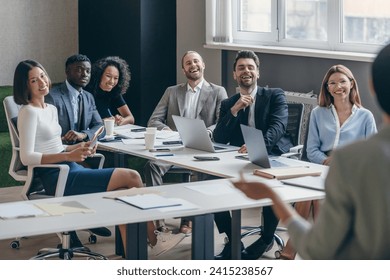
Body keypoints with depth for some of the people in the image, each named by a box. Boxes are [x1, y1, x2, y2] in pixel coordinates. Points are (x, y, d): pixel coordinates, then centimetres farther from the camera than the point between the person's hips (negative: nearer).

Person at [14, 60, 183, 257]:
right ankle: (151, 233, 1)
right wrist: (68, 156, -24)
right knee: (131, 177, -14)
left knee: (124, 193, -11)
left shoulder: (51, 109, 18)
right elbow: (26, 157, -17)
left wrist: (77, 148, 5)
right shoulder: (29, 113, -9)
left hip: (70, 170, 8)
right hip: (57, 177, -8)